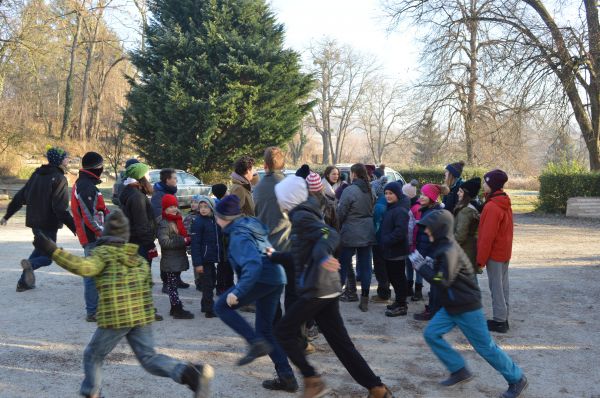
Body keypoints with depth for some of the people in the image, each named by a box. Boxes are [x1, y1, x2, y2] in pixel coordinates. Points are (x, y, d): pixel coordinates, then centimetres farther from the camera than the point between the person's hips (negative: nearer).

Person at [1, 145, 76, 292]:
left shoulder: (37, 174, 9)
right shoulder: (59, 179, -13)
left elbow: (20, 196, 13)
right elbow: (61, 209, -21)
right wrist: (74, 227, -20)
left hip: (34, 222, 7)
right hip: (49, 224, -7)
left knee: (40, 249, 25)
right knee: (47, 257, 3)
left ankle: (24, 282, 20)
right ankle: (31, 264, -29)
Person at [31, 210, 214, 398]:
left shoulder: (103, 252, 1)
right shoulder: (138, 259, 18)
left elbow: (84, 267, -19)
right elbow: (147, 287, 18)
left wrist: (53, 251, -19)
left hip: (115, 317, -5)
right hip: (142, 315, 5)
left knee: (93, 355, 18)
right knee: (149, 357, 8)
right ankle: (191, 373, -11)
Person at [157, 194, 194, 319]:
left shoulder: (177, 221, 14)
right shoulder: (163, 224, -14)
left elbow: (183, 236, 27)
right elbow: (164, 242, -24)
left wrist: (188, 240, 5)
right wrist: (183, 241, -23)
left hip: (179, 259, 8)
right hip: (170, 261, -8)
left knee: (173, 284, 15)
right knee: (172, 285, -3)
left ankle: (174, 308, 22)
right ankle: (178, 309, -1)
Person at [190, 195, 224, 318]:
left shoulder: (215, 220, 8)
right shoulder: (198, 222, -12)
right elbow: (195, 244, -16)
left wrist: (221, 256, 12)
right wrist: (197, 263, -19)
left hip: (213, 259, 7)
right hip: (204, 259, -7)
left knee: (212, 282, 15)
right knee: (207, 284, -2)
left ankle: (205, 306, 29)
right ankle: (209, 310, 6)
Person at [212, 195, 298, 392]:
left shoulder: (238, 236, -12)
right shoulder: (251, 224, 16)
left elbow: (253, 264, -26)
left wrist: (237, 292, -27)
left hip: (262, 279, -10)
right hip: (276, 279, 10)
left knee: (221, 306, 2)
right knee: (265, 329, 16)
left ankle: (257, 343, -8)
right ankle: (286, 377, 14)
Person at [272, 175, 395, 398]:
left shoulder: (301, 215, -9)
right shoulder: (304, 215, 20)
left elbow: (330, 235, -28)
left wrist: (324, 256, -47)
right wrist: (275, 257, 38)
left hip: (317, 289, -9)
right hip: (328, 288, 9)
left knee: (284, 331, 4)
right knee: (340, 342, 9)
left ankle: (312, 380, 4)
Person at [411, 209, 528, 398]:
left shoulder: (449, 250, -24)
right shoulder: (441, 246, 6)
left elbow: (442, 281, -31)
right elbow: (438, 271, 15)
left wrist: (420, 265, -23)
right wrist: (427, 265, -4)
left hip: (467, 307, -9)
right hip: (450, 306, 9)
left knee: (484, 346, 1)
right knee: (431, 334, 6)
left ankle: (517, 379, 18)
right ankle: (459, 370, 16)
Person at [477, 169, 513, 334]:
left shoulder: (491, 206, -21)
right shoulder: (505, 204, 7)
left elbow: (487, 236, -21)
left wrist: (480, 259, -16)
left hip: (494, 253, -9)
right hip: (505, 252, 9)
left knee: (496, 287, -1)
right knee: (503, 285, 14)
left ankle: (499, 321, 5)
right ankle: (503, 318, 22)